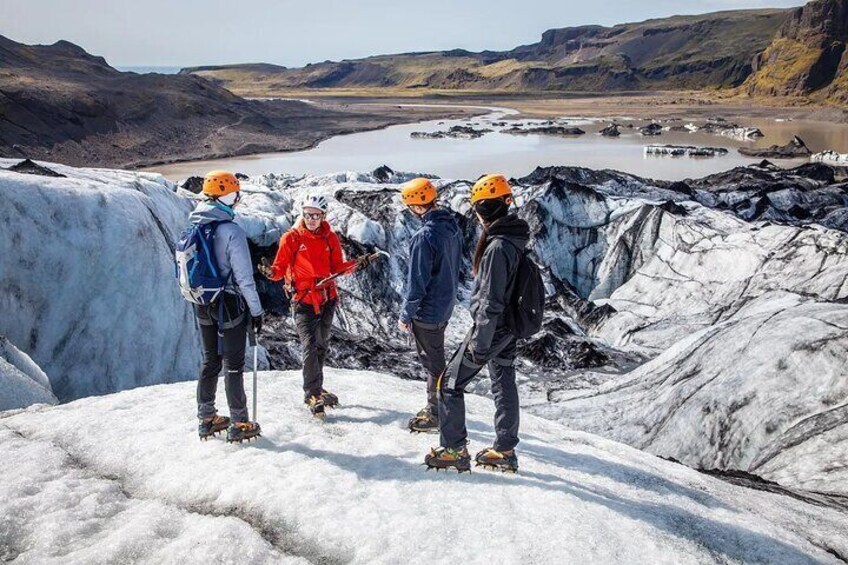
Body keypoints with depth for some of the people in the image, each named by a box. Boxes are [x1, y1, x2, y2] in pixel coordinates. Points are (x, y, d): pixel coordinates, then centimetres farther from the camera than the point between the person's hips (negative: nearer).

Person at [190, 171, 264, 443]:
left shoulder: (192, 227, 2)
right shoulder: (232, 231, -19)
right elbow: (244, 277, -18)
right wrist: (256, 310, -10)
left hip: (202, 305, 6)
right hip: (230, 303, -6)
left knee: (210, 360, 18)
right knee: (233, 364, 3)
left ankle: (207, 419, 26)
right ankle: (239, 425, 12)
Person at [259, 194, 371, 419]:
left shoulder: (330, 238, 4)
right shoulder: (291, 238, -5)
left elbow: (336, 267, 9)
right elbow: (281, 268, -5)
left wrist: (355, 264, -8)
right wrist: (271, 272, -26)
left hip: (327, 299, 4)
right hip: (304, 300, -4)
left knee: (321, 345, 17)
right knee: (310, 346, -13)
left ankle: (316, 388, 33)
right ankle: (312, 394, -3)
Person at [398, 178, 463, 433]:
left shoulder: (425, 236, -26)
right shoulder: (452, 227, 1)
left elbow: (417, 282, -22)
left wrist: (405, 315, -11)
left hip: (427, 311, -8)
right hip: (446, 306, 8)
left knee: (432, 362, 5)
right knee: (437, 358, 21)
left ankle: (436, 415, 19)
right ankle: (437, 407, 34)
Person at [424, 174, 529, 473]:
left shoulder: (498, 247, -26)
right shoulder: (514, 239, 5)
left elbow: (491, 301, -26)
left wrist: (479, 343, -20)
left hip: (491, 328, -9)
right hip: (509, 328, 9)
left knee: (450, 383, 3)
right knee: (504, 384, 16)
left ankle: (454, 450, 9)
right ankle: (505, 451, 27)